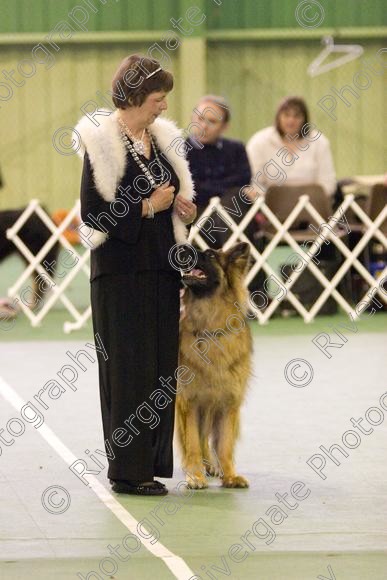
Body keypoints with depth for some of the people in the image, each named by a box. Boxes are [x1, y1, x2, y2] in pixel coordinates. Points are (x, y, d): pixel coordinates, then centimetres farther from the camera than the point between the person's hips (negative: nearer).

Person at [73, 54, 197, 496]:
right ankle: (128, 471, 2)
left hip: (160, 268, 8)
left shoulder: (159, 137, 11)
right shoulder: (103, 143, -12)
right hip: (120, 272, -8)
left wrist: (180, 206, 4)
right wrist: (148, 207, -15)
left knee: (161, 368, 9)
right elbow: (93, 214, -15)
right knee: (128, 368, -4)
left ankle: (150, 465, 17)